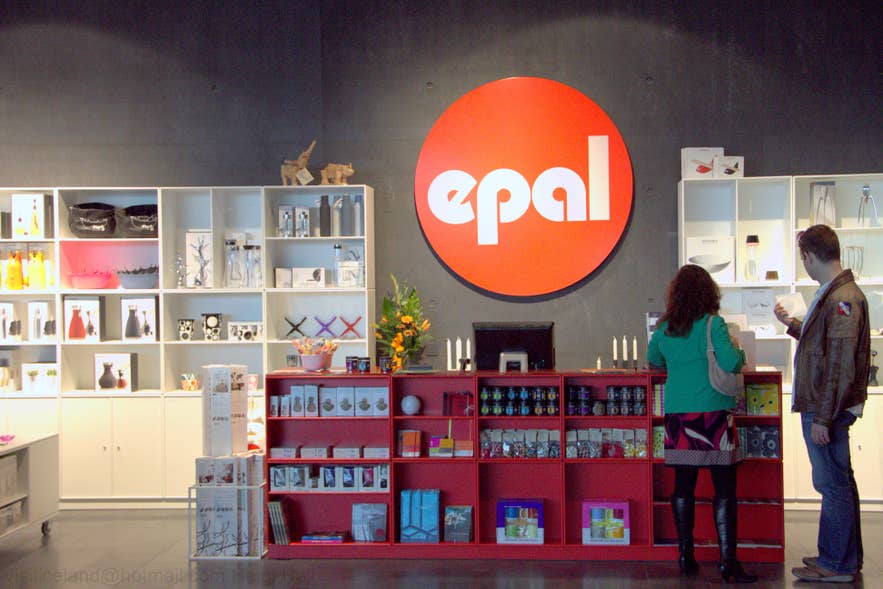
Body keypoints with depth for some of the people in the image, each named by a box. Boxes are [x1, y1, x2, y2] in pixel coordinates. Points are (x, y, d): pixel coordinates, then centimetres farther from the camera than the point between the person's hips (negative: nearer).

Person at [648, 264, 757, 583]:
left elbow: (653, 359, 24)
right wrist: (739, 352, 6)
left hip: (677, 413, 5)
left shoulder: (664, 327, 7)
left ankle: (686, 556, 15)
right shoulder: (712, 324, -8)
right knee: (724, 488, -1)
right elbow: (731, 363, -15)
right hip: (712, 413, -5)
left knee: (683, 485, 10)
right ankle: (728, 560, -3)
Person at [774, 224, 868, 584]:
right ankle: (846, 557, 27)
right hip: (822, 407, 10)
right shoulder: (833, 294, 12)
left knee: (833, 485, -2)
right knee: (838, 483, 17)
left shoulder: (842, 299, -19)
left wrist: (823, 417, -22)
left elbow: (840, 365, -23)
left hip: (827, 409, -10)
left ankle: (837, 566, 7)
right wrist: (793, 325, 33)